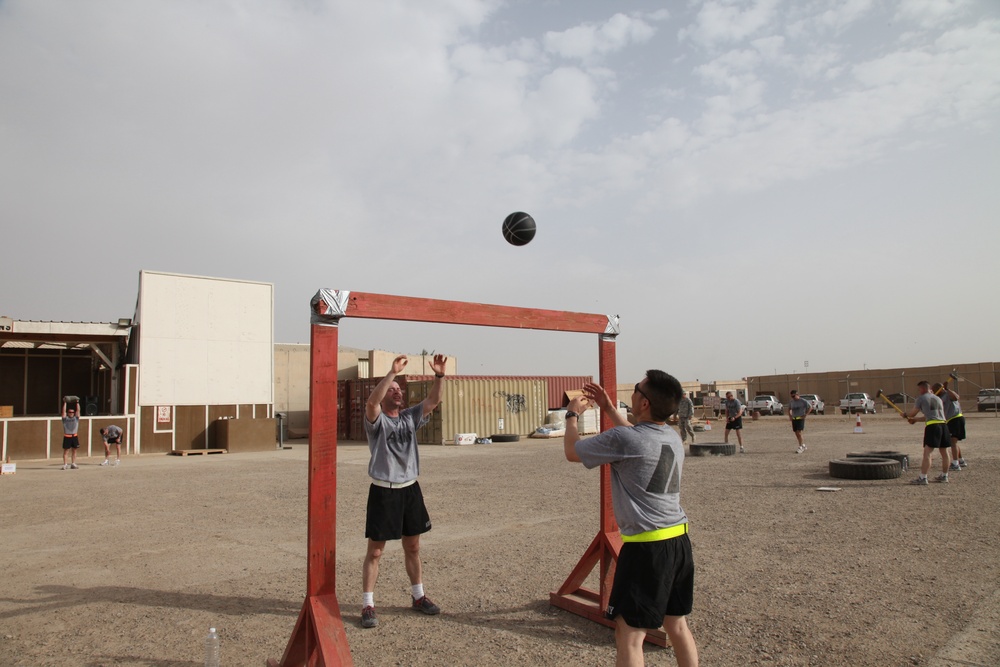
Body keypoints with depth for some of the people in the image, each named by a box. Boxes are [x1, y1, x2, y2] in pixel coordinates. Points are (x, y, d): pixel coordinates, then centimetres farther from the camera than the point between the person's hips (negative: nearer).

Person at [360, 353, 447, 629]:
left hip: (410, 489, 5)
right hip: (383, 492, -5)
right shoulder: (376, 420, -10)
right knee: (375, 551, 3)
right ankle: (367, 605, 12)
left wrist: (439, 376, -18)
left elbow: (432, 401, -3)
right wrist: (392, 372, -37)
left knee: (413, 547, 16)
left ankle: (418, 596, 30)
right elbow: (371, 401, -31)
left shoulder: (410, 417, 6)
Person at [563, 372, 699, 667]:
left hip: (646, 547, -8)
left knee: (628, 637, 2)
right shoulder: (673, 438, 6)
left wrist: (573, 415, 15)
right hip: (679, 540, 8)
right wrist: (609, 408, 30)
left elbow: (572, 452, -1)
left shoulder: (622, 439, -17)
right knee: (677, 625, 20)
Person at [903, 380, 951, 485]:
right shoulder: (938, 399, 25)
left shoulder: (921, 398, 4)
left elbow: (912, 413, 8)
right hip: (943, 424, 7)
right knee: (944, 452, 17)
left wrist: (905, 415, 30)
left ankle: (923, 478, -14)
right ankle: (944, 476, 29)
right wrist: (916, 420, 40)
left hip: (932, 426, -7)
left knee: (927, 453, -10)